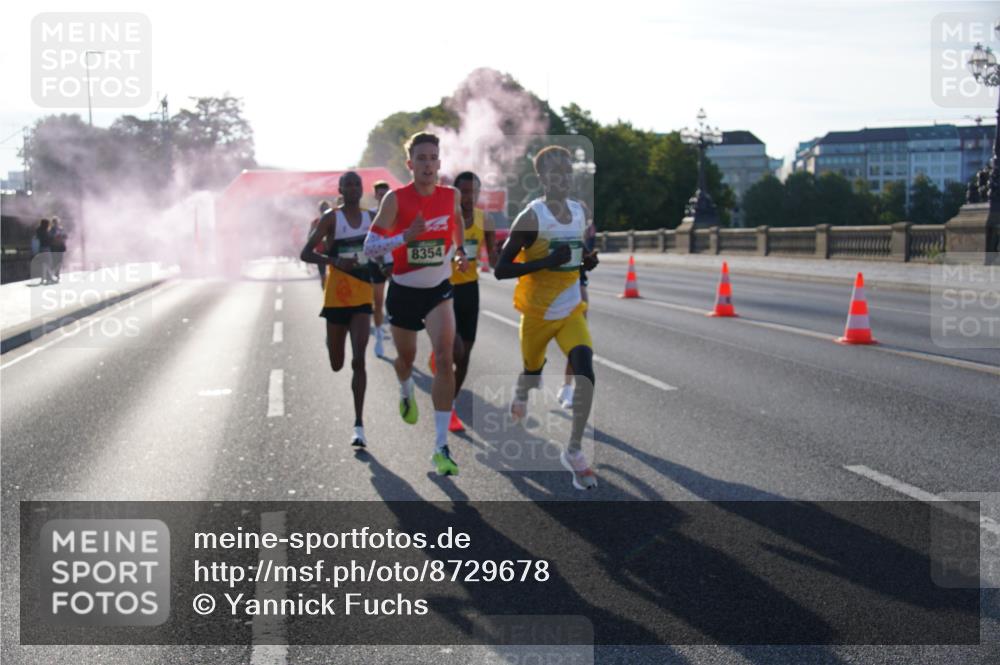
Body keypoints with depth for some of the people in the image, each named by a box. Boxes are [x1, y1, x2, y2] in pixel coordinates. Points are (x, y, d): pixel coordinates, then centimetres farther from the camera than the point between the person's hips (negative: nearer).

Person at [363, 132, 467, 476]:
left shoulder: (451, 195, -6)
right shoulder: (396, 199, -17)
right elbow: (369, 247, -20)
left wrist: (460, 249, 12)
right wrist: (406, 237, -33)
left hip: (439, 290, 1)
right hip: (403, 291, -1)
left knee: (445, 360, -17)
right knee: (406, 357, 19)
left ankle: (441, 447, -16)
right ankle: (406, 393, 59)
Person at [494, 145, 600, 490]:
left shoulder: (581, 212, 1)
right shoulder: (531, 217, -17)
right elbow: (500, 269, -20)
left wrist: (589, 262, -4)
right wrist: (547, 262, -29)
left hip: (571, 310, 3)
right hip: (537, 313, -3)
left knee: (585, 368, -19)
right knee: (533, 371, 17)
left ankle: (574, 451, -11)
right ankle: (520, 396, 57)